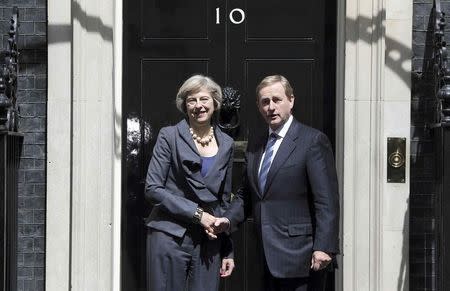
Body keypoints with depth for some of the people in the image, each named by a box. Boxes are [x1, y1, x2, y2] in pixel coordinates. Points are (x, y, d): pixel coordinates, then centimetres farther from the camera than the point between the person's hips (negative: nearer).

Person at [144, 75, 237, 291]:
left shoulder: (226, 144, 11)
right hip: (170, 238, -3)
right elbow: (152, 189, -7)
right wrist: (197, 214, -13)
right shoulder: (170, 136, -2)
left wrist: (227, 252, 14)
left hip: (209, 242, 4)